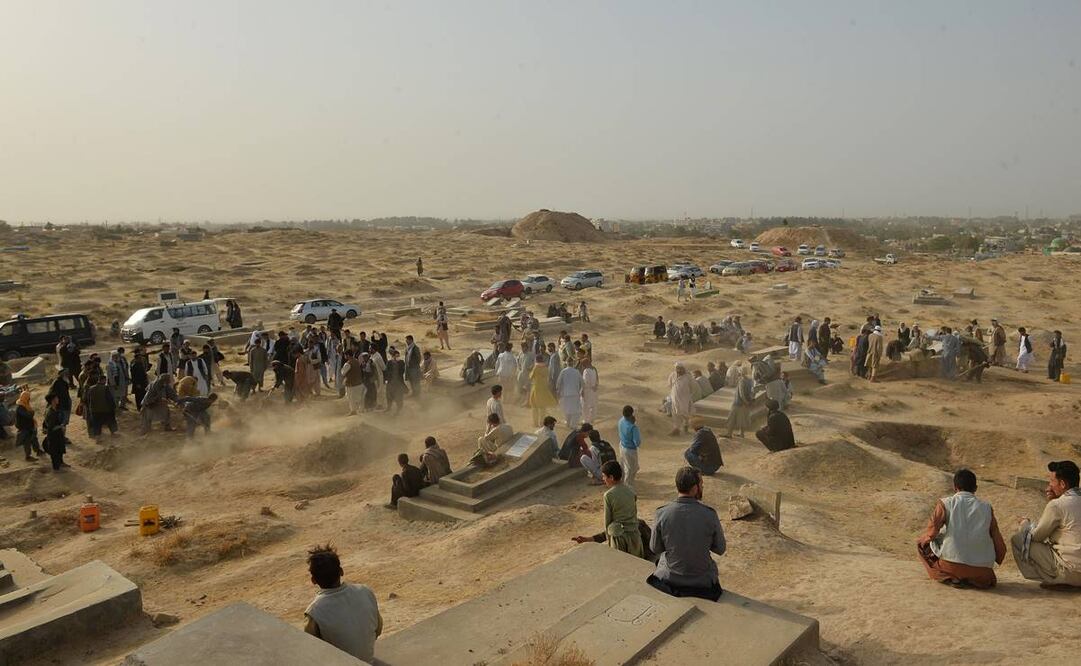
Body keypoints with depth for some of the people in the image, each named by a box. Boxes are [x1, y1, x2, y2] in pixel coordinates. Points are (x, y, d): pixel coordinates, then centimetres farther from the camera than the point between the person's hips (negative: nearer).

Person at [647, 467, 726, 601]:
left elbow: (655, 548, -6)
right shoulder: (709, 515, -20)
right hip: (702, 583, 0)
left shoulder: (661, 514, -19)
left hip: (669, 579, 0)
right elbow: (720, 549, -6)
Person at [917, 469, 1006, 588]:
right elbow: (999, 545, 9)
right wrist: (993, 562, 29)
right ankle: (973, 580, 9)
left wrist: (921, 540, 19)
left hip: (951, 565, -4)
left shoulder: (945, 503, -1)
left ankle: (952, 578, 2)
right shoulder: (987, 508, 7)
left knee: (922, 543, 20)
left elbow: (931, 533, -4)